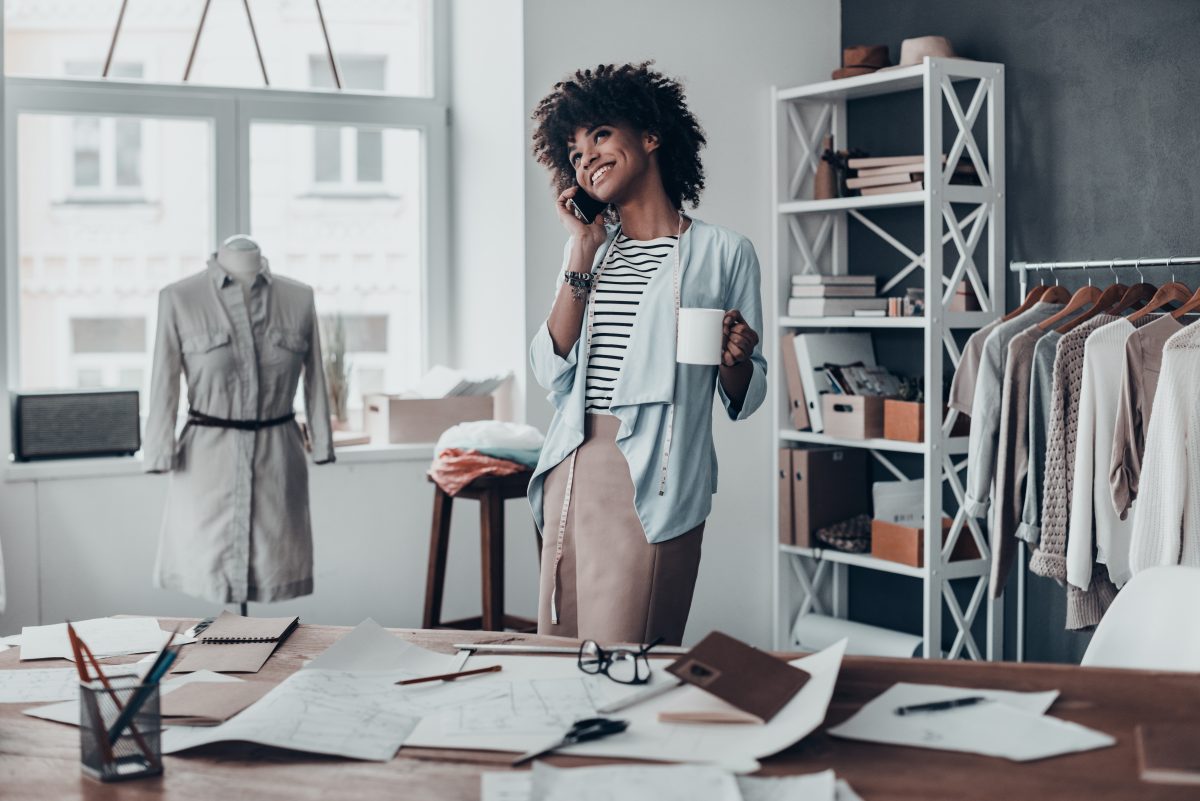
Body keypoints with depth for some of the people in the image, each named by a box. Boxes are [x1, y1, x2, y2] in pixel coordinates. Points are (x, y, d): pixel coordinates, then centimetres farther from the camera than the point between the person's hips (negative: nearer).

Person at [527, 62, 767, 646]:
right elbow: (551, 373, 3)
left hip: (654, 483, -5)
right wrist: (582, 253, 1)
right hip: (570, 476, 5)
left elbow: (743, 401, 7)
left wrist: (735, 360, -15)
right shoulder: (590, 249, 17)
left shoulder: (724, 253, 3)